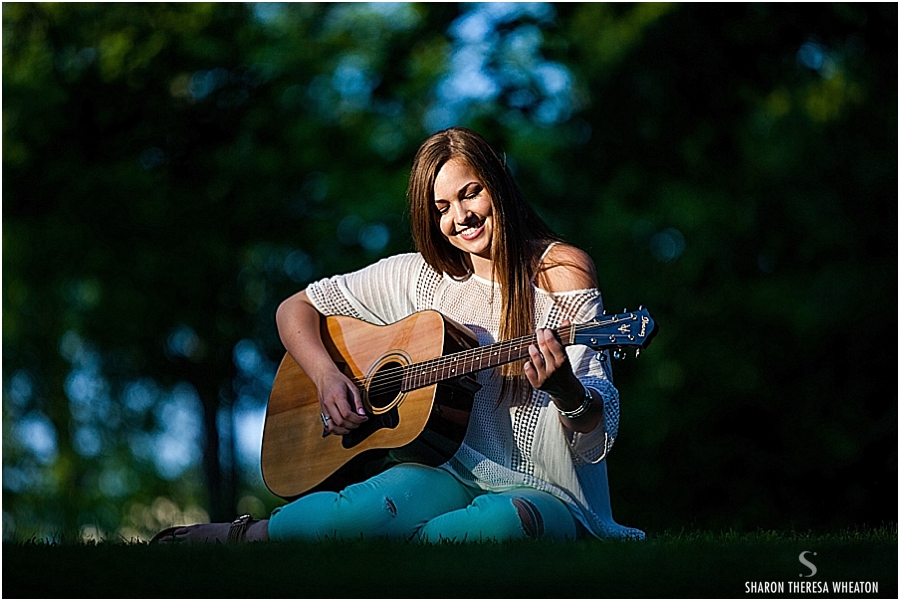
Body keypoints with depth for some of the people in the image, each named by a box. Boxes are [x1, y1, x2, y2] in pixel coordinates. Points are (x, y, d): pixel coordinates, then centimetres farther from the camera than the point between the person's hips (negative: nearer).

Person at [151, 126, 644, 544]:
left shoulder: (561, 272, -2)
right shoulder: (422, 275, 9)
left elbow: (598, 437, -6)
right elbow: (295, 309, 17)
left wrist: (563, 388, -29)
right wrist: (326, 376, -2)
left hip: (546, 492, -1)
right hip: (452, 471, 2)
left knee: (505, 521, -40)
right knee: (368, 508, -36)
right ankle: (237, 535, -10)